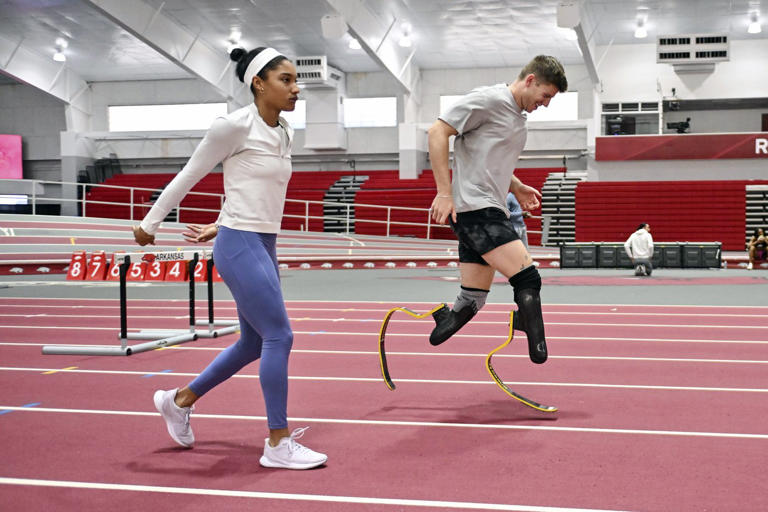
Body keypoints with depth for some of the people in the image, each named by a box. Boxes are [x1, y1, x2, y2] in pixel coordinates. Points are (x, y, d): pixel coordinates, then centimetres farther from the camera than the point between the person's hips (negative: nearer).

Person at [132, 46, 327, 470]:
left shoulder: (283, 134, 11)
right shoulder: (235, 125, -13)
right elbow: (188, 175, -5)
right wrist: (149, 224, 3)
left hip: (264, 245, 9)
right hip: (239, 246, -9)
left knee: (254, 343, 14)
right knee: (279, 336, -10)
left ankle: (179, 400, 33)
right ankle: (278, 445, 1)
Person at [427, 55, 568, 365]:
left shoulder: (518, 118, 22)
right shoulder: (489, 99, -6)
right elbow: (437, 132, -11)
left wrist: (517, 188, 16)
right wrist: (445, 192, -17)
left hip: (491, 211, 10)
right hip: (473, 208, -10)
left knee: (471, 303, 7)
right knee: (527, 279, -18)